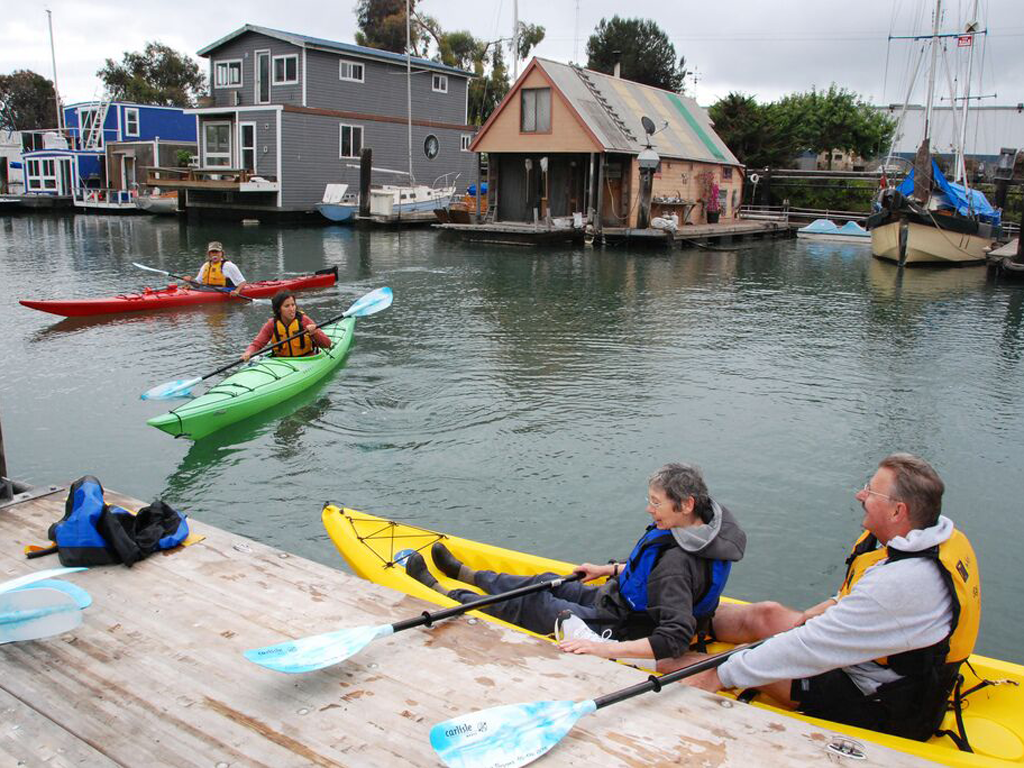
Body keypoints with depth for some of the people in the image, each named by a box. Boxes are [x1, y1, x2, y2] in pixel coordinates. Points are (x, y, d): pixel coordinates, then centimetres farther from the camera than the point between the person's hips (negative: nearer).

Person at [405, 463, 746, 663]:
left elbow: (675, 640, -42)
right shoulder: (693, 528, -7)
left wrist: (604, 649, -44)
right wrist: (610, 570, 16)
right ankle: (464, 573, 46)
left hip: (615, 629, -9)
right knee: (548, 583, 22)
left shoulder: (678, 563, -37)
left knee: (526, 603, 4)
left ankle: (442, 594, 26)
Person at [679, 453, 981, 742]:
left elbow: (811, 648, -31)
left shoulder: (901, 582, -35)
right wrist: (828, 608, 6)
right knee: (766, 614, 7)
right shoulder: (940, 534, -6)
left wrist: (723, 675, -23)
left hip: (877, 709, -9)